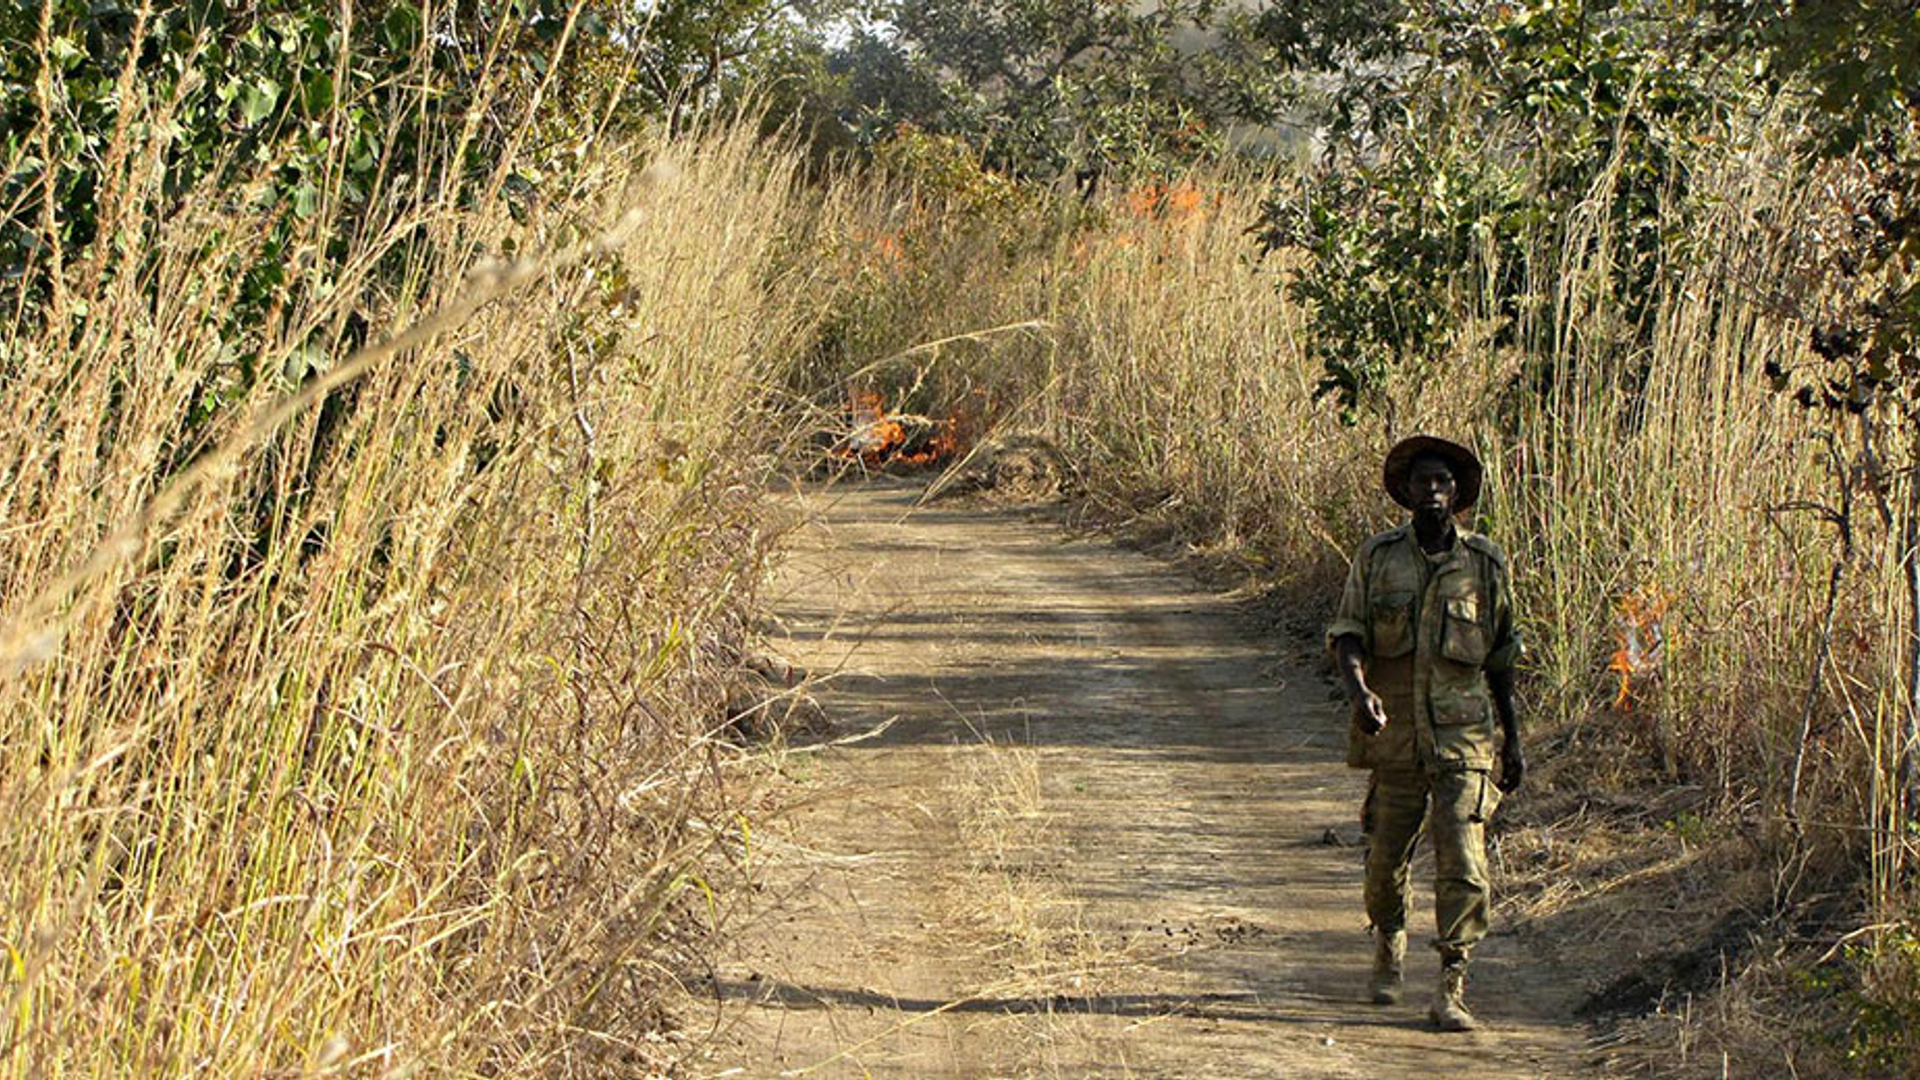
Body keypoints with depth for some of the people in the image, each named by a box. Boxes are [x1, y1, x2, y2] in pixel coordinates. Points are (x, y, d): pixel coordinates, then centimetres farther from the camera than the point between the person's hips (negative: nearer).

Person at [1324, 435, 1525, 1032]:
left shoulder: (1485, 562, 4)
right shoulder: (1377, 558, 3)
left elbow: (1500, 657, 12)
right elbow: (1346, 633, -3)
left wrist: (1513, 741, 14)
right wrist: (1359, 690, -24)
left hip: (1463, 738, -1)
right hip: (1393, 732, 1)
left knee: (1463, 863, -12)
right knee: (1386, 855, 12)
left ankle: (1450, 990, -8)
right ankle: (1389, 945, 41)